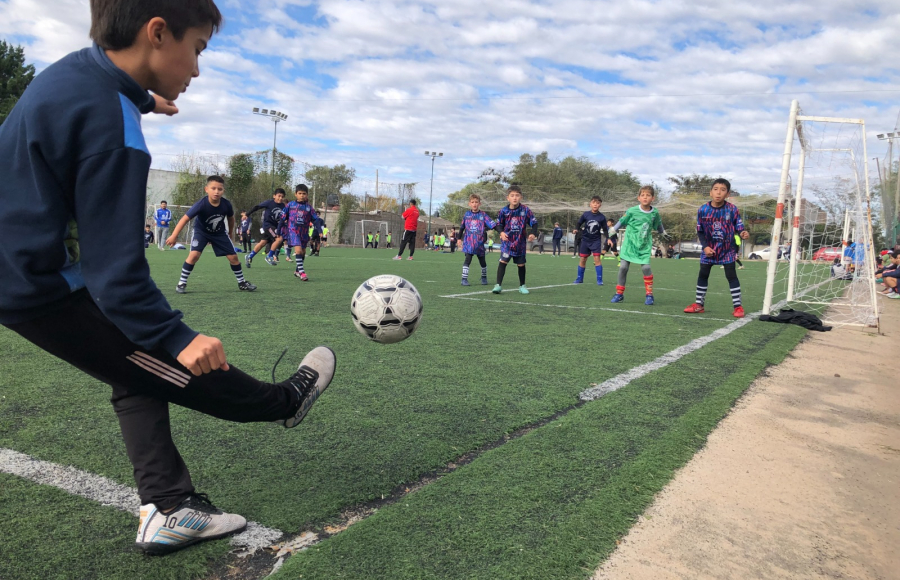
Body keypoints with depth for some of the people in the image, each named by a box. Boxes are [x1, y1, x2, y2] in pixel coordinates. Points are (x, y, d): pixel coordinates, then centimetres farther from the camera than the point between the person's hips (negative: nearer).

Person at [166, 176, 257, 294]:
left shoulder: (226, 204, -22)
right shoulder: (201, 204, -33)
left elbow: (231, 218, 0)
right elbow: (185, 218, -32)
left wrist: (230, 234, 13)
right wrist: (174, 236, -38)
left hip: (220, 232, 3)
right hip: (201, 231, -3)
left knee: (233, 257, 1)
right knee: (194, 255, -22)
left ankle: (241, 282, 20)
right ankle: (182, 283, -7)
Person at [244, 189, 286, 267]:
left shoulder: (283, 206, -2)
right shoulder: (269, 203, -14)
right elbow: (257, 207, -8)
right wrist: (247, 214, -7)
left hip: (276, 226, 6)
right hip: (268, 225, -6)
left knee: (263, 243, 14)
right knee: (279, 238, -22)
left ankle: (249, 257, 31)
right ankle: (269, 256, -5)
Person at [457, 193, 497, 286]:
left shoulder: (483, 215, -3)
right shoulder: (467, 214, 3)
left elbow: (493, 225, -9)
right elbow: (462, 227, 14)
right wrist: (459, 238, 13)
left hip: (479, 243, 0)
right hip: (468, 243, 0)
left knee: (482, 261, 12)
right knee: (467, 260, -10)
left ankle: (484, 277, 30)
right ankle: (464, 279, -8)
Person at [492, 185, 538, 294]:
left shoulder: (525, 210, -8)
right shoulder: (504, 211, -6)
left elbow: (534, 223, -2)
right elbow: (499, 224, 7)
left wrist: (533, 234, -19)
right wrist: (501, 232, -13)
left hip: (520, 242, 1)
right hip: (507, 241, 0)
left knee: (521, 264, 10)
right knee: (503, 261, -14)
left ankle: (522, 285, 27)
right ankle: (498, 285, -11)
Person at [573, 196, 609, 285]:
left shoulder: (602, 217, -7)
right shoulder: (586, 214, -8)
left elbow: (605, 230, 1)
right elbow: (579, 223, 3)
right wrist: (576, 229, -17)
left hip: (596, 240, -1)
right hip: (585, 240, 1)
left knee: (597, 259, -10)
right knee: (582, 259, 8)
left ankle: (599, 280, -3)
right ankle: (579, 278, 21)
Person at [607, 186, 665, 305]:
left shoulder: (655, 213, -3)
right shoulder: (632, 211, -11)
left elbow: (658, 226, 16)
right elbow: (620, 223, 0)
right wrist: (610, 236, 5)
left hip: (645, 246, 1)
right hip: (629, 243, -1)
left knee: (646, 267, -12)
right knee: (623, 267, -3)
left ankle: (649, 294, 3)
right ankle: (619, 293, 10)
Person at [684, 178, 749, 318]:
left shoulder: (732, 209, -13)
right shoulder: (703, 210, -10)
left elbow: (739, 228, -8)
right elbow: (700, 232, -2)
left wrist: (742, 234, -31)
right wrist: (705, 247, -13)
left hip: (727, 249, -2)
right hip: (709, 249, 2)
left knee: (731, 276, -3)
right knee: (703, 275, 9)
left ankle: (738, 306, 6)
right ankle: (699, 304, 22)